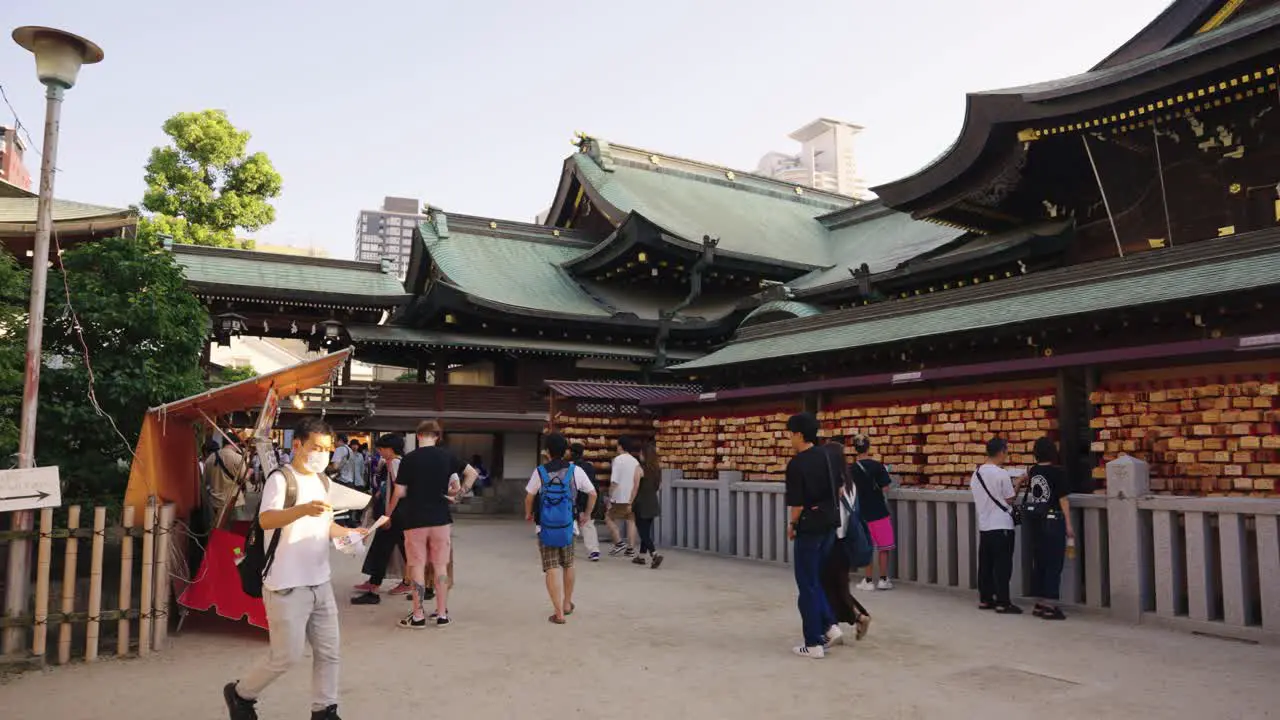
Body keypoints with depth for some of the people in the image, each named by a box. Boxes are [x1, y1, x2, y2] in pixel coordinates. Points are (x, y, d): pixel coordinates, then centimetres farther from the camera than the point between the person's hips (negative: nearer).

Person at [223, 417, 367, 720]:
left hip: (320, 583, 7)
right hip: (287, 586, -7)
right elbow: (265, 520, -30)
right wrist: (303, 509, -47)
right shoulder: (280, 479, -14)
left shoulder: (323, 481, 11)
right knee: (287, 656, 1)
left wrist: (348, 533, 4)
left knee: (329, 652, 10)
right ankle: (240, 694, 26)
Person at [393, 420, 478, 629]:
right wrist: (458, 494, 9)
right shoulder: (446, 455, -1)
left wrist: (389, 512, 9)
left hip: (415, 520, -2)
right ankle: (441, 614, 14)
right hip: (441, 519, 2)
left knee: (417, 567, 6)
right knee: (441, 566, 10)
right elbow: (472, 473, 4)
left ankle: (418, 616, 10)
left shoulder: (409, 459, -9)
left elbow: (400, 492, -8)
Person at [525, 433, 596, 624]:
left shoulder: (539, 472, -6)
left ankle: (559, 612, -5)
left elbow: (529, 497, -3)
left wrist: (528, 514, 17)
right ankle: (567, 604, 36)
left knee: (551, 568, 1)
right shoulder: (575, 470, -2)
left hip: (546, 527, -2)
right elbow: (592, 493, 1)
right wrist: (587, 515, 15)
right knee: (568, 565, 21)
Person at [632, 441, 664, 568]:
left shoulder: (640, 468, -14)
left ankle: (655, 555, -18)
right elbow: (658, 485, 10)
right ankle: (641, 556, 23)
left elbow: (636, 487, -14)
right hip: (653, 503, 7)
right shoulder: (658, 468, 4)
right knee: (646, 530, 15)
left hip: (642, 503, -7)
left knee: (642, 531, -3)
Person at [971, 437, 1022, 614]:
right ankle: (1002, 603, 2)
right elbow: (1009, 499, -7)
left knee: (985, 564, 11)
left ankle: (985, 599, 17)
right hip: (1001, 526, -7)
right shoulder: (1002, 473, -14)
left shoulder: (976, 473, 6)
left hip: (984, 526, 7)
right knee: (1002, 565, -1)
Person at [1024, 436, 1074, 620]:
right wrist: (1068, 525, -6)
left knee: (1039, 562, 12)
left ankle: (1039, 603, 18)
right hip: (1052, 520, -6)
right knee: (1054, 564, 0)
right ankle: (1049, 606, 1)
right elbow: (1063, 500, -10)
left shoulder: (1032, 471, 5)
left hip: (1034, 520, 6)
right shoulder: (1058, 472, -10)